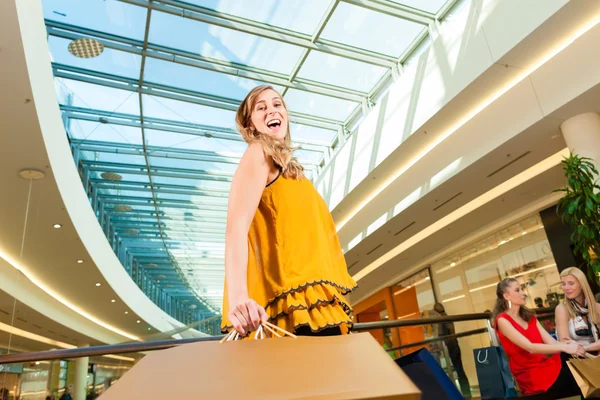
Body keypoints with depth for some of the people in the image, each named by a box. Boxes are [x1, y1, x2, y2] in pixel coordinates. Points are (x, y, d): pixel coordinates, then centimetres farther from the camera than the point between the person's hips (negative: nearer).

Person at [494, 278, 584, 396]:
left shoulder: (529, 316, 14)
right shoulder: (502, 320, -9)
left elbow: (551, 342, 2)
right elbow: (530, 348, -19)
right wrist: (564, 347, -26)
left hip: (548, 364, 6)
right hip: (531, 375, -6)